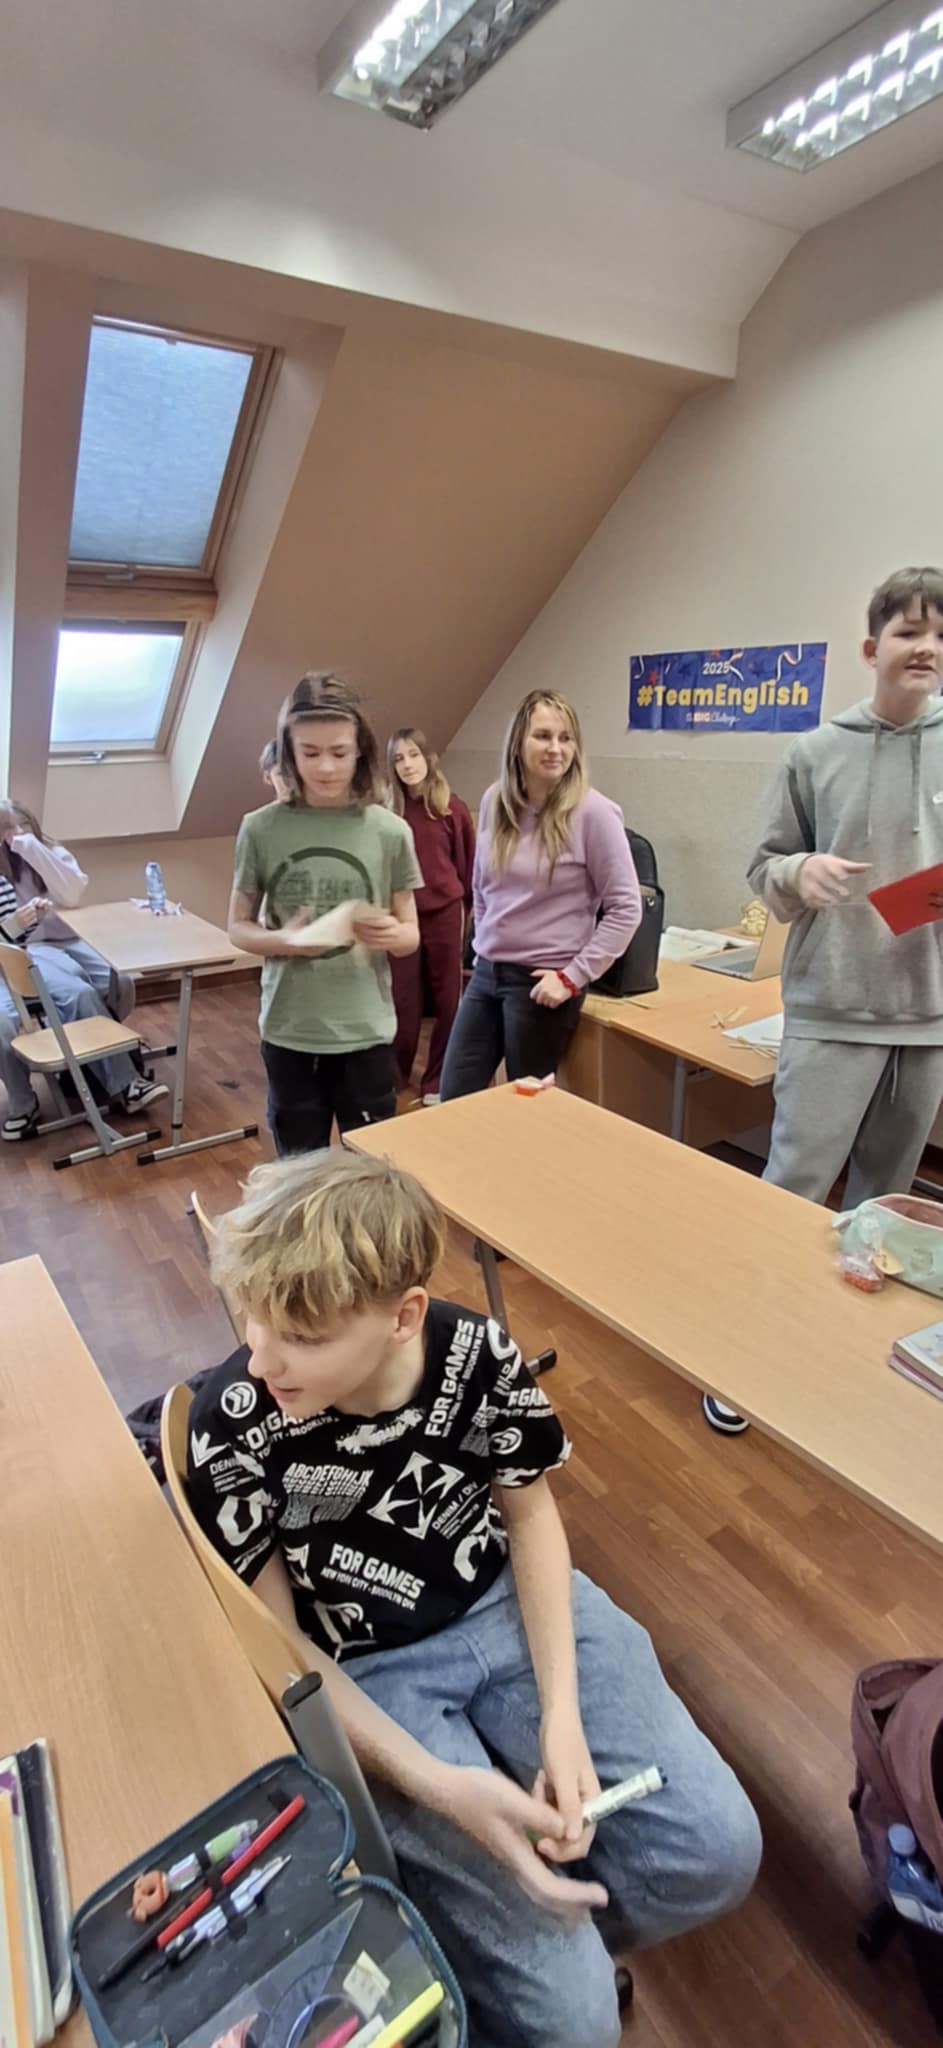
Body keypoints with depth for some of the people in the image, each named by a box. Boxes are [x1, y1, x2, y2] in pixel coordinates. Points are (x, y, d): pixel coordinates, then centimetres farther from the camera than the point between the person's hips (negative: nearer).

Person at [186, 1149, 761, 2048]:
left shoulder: (478, 1354, -18)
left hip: (507, 1601, 3)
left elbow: (529, 1509, -1)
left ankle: (540, 1935, 21)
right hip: (366, 1675, -2)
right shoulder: (230, 1427, -23)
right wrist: (434, 1784, -23)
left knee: (714, 1851, -4)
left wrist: (561, 1708, -10)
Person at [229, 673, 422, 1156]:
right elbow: (239, 927, 3)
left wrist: (390, 935, -22)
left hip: (366, 1032, 0)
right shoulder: (261, 828, -5)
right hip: (288, 1031, 1)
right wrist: (283, 940, -19)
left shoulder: (389, 831, -5)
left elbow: (411, 934, 2)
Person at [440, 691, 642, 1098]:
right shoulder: (494, 800, 3)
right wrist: (485, 945, 12)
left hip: (541, 983, -5)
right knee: (453, 1101, 11)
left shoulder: (593, 812, -13)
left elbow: (626, 909, -13)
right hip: (487, 973, 5)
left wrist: (573, 977, -16)